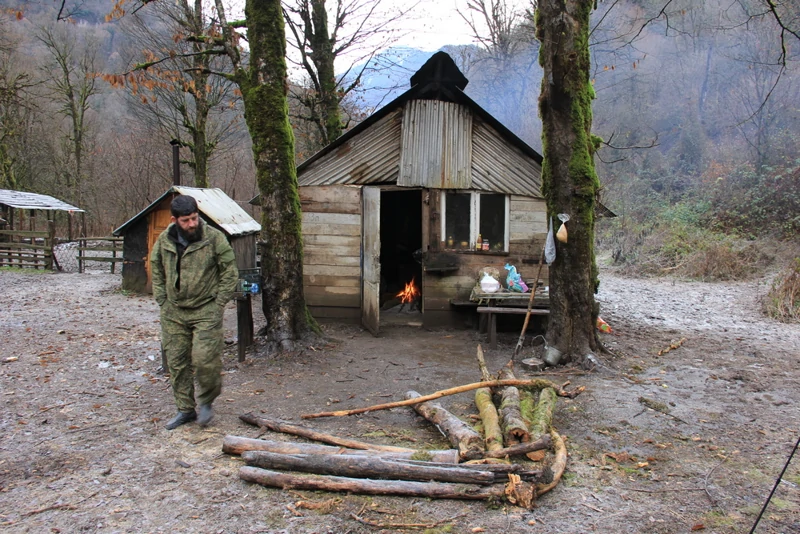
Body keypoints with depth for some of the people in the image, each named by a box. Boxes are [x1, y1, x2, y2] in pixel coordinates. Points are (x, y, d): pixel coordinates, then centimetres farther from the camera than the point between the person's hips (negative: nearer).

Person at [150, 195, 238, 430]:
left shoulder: (214, 238, -10)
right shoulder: (163, 241, 2)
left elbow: (230, 273, -5)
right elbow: (157, 274, 16)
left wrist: (218, 304, -7)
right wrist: (163, 303, 8)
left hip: (206, 311, -4)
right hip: (174, 313, 5)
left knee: (205, 358, -11)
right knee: (177, 362, 9)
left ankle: (206, 401, 16)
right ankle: (185, 409, 24)